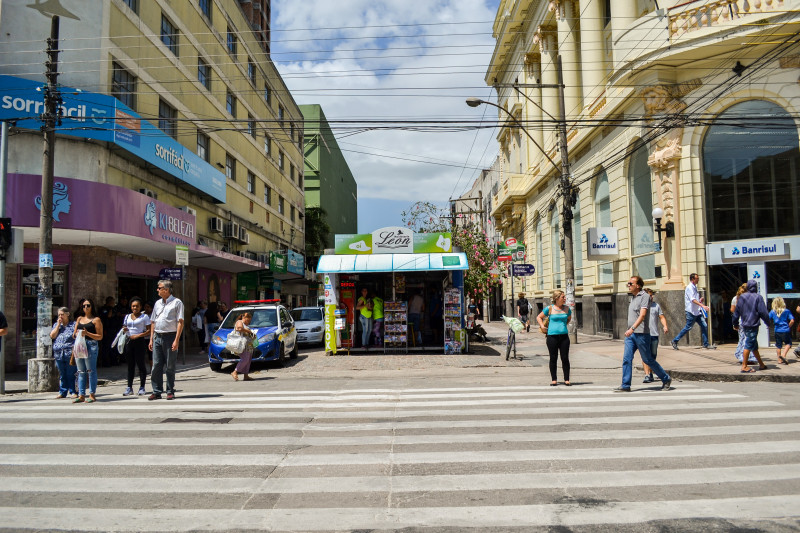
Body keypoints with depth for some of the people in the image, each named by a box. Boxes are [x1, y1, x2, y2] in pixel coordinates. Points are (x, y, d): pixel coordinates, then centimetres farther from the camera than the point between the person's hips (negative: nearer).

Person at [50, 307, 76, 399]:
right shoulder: (56, 325, 17)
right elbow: (52, 336, 3)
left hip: (70, 353, -4)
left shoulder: (73, 324, 4)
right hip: (58, 354, 4)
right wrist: (58, 325, -2)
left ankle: (73, 392, 2)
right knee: (62, 375, 9)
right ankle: (62, 392, 15)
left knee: (71, 374, -3)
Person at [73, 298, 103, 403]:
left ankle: (92, 395, -3)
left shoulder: (96, 320, 2)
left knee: (91, 370, -7)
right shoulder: (79, 319, 20)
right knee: (81, 372, 7)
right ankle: (81, 395, 10)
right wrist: (77, 334, 0)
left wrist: (87, 333, -14)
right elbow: (74, 334, 23)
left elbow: (100, 337, -3)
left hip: (91, 345, -6)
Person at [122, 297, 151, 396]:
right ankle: (129, 387, 11)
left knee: (140, 364, -2)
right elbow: (124, 327, 24)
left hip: (140, 341, -5)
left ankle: (142, 387, 3)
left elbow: (149, 331, -5)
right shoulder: (127, 317, 15)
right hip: (129, 342, 5)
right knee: (130, 365, 7)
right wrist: (124, 330, 0)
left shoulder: (144, 317, 0)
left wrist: (138, 335, -16)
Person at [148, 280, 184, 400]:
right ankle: (157, 392, 10)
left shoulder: (177, 303, -2)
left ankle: (170, 392, 8)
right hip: (157, 337, 5)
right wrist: (151, 339, 11)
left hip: (170, 336, -5)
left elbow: (180, 322, -8)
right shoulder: (157, 303, 17)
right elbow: (153, 322, 19)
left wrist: (176, 340, -15)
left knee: (170, 366, 0)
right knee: (156, 366, 3)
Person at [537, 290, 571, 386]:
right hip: (552, 336, -2)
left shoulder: (567, 309, 7)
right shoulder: (549, 308, -1)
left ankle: (566, 380, 12)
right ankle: (554, 379, 14)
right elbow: (539, 317, 12)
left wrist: (564, 325, 15)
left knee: (565, 358, 2)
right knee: (553, 358, 4)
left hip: (564, 336, 2)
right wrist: (542, 326, 0)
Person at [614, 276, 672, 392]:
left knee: (647, 359, 2)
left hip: (641, 334, -8)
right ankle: (625, 385, 0)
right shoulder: (633, 298, 18)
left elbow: (642, 315, -20)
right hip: (630, 334, 8)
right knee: (626, 359, -1)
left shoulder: (644, 296, -9)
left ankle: (666, 379, 20)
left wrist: (632, 328, -29)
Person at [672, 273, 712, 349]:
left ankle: (705, 344, 7)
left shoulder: (694, 287, 17)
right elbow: (693, 300, -24)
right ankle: (675, 341, 7)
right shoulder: (689, 287, -13)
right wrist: (703, 306, -32)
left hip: (697, 311, 9)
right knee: (688, 327, -4)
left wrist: (700, 300, 7)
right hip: (691, 311, -9)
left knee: (704, 325, 1)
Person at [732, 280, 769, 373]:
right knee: (749, 345, -6)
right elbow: (763, 312, -10)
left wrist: (735, 323, 23)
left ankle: (761, 364, 26)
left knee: (754, 346, 16)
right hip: (753, 325, -6)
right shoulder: (758, 297, -8)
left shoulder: (741, 297, 8)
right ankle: (744, 367, -7)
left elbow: (736, 312, 12)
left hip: (745, 325, 6)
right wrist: (768, 323, 2)